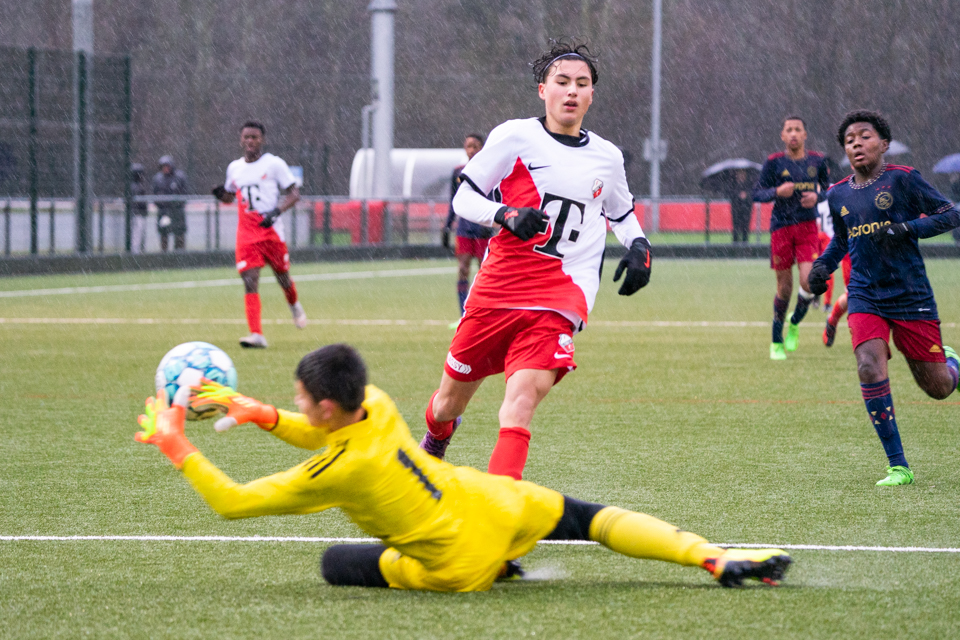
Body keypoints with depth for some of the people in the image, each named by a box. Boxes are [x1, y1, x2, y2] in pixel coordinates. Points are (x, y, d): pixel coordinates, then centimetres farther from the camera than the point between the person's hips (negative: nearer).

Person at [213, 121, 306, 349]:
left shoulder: (274, 164, -2)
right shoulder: (234, 168, 11)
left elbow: (293, 193, -3)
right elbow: (230, 196, 25)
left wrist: (276, 211, -19)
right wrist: (221, 194, 1)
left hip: (272, 231, -3)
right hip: (246, 234, 3)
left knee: (283, 277, 9)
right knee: (250, 281, -11)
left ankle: (294, 305, 44)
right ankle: (256, 335, -18)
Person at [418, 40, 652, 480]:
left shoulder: (607, 158, 13)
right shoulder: (516, 137, 1)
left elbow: (622, 213, 32)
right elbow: (463, 197, 2)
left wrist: (639, 247, 11)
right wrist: (508, 216, -16)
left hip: (560, 300, 1)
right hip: (497, 288, -1)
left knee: (524, 394, -23)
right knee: (450, 401, 10)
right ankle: (434, 442, 46)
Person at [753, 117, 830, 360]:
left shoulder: (817, 161, 5)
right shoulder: (774, 162, -2)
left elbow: (828, 189, 18)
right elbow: (757, 193, 0)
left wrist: (817, 196, -5)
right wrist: (777, 192, -19)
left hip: (808, 227, 1)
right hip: (781, 228, -1)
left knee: (808, 282, -16)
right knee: (784, 288, 1)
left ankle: (795, 324, 14)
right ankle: (777, 342, 18)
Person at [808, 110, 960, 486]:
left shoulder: (903, 179, -6)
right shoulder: (838, 195, 8)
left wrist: (907, 228, -20)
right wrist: (823, 265, 9)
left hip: (912, 296, -3)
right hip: (865, 297, 3)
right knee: (869, 368, -22)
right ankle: (898, 466, -16)